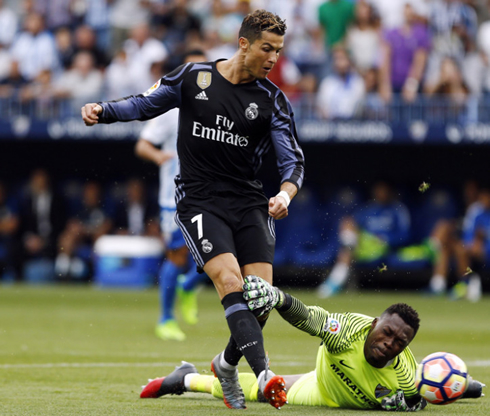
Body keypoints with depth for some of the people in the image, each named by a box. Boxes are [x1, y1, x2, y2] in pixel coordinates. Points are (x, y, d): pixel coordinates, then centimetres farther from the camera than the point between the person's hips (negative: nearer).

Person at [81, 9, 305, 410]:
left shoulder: (272, 100, 2)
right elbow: (146, 104, 13)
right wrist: (103, 110, -5)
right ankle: (264, 374, -33)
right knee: (230, 282, -23)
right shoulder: (194, 77, 0)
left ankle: (227, 364, 22)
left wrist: (286, 193, -22)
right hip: (199, 202, -3)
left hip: (249, 202, 3)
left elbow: (293, 160, -1)